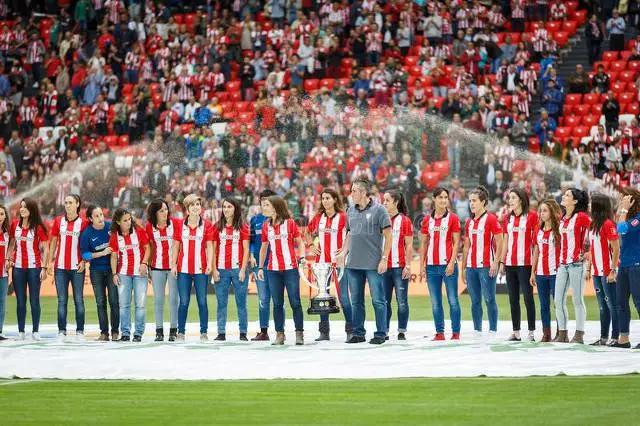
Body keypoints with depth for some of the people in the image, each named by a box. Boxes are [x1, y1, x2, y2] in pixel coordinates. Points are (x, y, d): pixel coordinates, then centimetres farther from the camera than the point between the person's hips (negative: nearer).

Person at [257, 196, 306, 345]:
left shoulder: (290, 223, -1)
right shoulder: (266, 226, 9)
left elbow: (300, 242, 6)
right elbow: (264, 247, 17)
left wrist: (302, 257, -8)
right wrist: (260, 267, 14)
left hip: (290, 268, -3)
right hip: (273, 270, 3)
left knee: (295, 302, -2)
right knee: (277, 303, 5)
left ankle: (299, 333, 4)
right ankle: (279, 334, 10)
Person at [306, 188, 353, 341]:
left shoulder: (342, 217, -4)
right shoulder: (318, 217, 10)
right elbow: (309, 232, 26)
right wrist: (311, 245, 12)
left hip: (339, 262, -5)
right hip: (322, 262, 5)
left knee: (343, 297, -6)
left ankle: (350, 331, 0)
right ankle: (324, 332, 13)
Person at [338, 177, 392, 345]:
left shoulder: (378, 210, -6)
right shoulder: (351, 211, 11)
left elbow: (388, 236, -6)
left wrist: (384, 259, -12)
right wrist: (344, 252, 10)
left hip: (373, 264, -6)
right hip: (353, 263, 6)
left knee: (378, 300, -2)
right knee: (356, 301, 10)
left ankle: (380, 334, 4)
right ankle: (358, 333, 18)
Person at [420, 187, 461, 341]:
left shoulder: (453, 218, 2)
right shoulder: (427, 220, 11)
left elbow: (456, 242, -1)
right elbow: (424, 243, 14)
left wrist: (452, 262, -10)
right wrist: (422, 265, 8)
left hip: (448, 265, -4)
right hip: (432, 265, 4)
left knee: (453, 300, -2)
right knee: (435, 302, 6)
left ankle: (456, 332, 3)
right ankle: (439, 332, 11)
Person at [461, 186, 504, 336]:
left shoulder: (491, 219, -4)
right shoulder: (469, 222, 15)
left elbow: (499, 243, -8)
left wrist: (495, 263, -15)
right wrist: (463, 267, 16)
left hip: (486, 266, -7)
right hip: (471, 266, 7)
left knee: (489, 299, -5)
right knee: (475, 300, 8)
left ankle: (493, 331, -2)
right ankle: (477, 331, 13)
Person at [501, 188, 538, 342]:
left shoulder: (531, 216, -5)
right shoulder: (508, 218, 13)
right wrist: (502, 261, 12)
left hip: (525, 263, -6)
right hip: (510, 263, 6)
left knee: (528, 297, -4)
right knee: (513, 298, 8)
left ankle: (531, 332, 0)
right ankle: (516, 332, 14)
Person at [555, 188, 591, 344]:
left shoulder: (581, 217, -8)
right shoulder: (563, 218, 14)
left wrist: (585, 254, -8)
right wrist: (560, 259, 16)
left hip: (576, 263, -8)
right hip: (563, 263, 8)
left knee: (578, 300, -2)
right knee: (558, 300, 6)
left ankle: (579, 335, 4)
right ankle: (562, 335, 12)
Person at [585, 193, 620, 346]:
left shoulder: (608, 224, -12)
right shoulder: (593, 224, 14)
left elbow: (616, 249, -15)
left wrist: (613, 270, -18)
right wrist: (588, 269, 16)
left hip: (607, 272, -9)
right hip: (596, 271, 9)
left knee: (612, 304, -5)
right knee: (602, 305, 12)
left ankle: (615, 337, -3)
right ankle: (603, 337, 17)